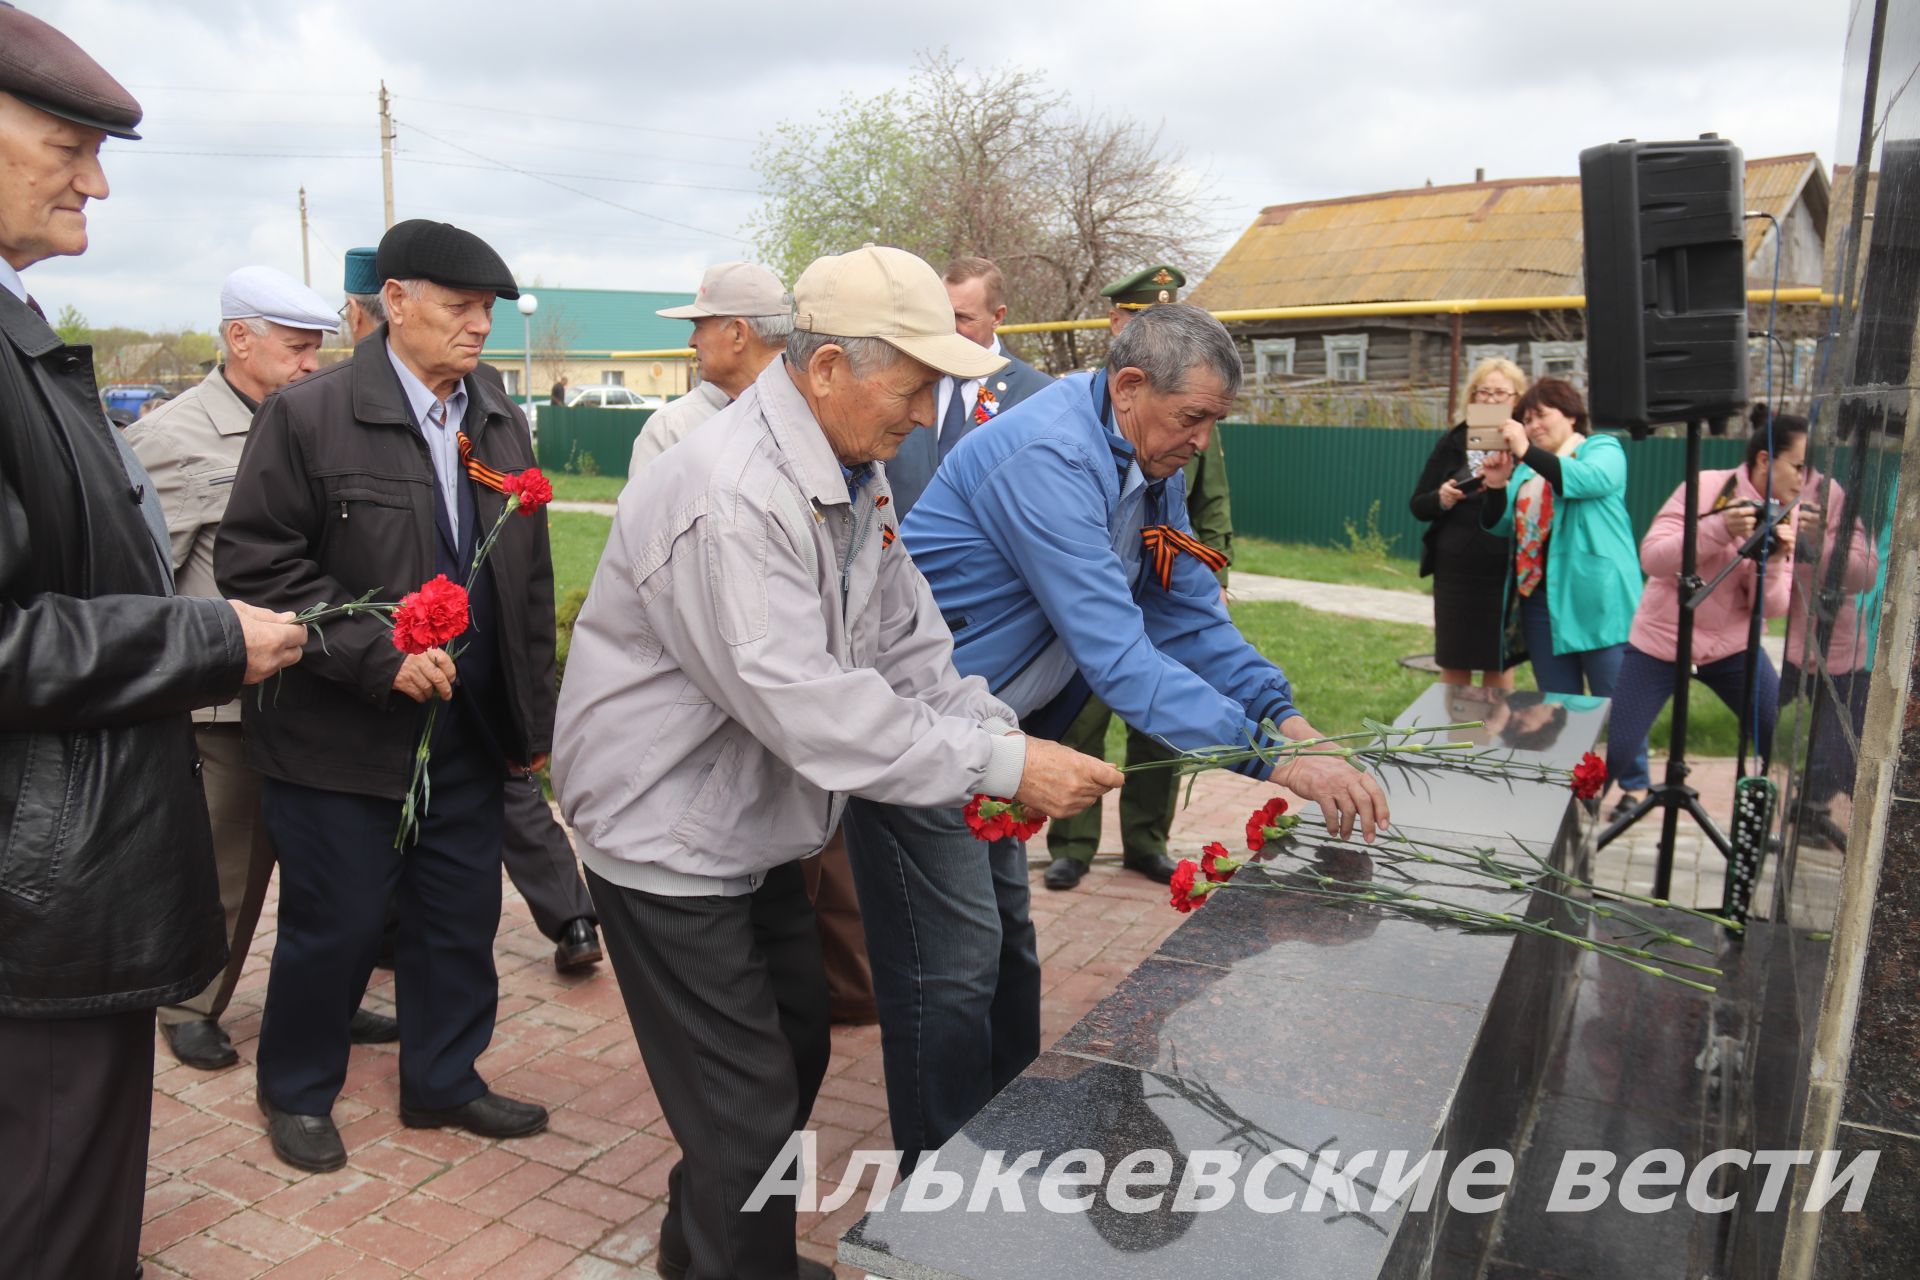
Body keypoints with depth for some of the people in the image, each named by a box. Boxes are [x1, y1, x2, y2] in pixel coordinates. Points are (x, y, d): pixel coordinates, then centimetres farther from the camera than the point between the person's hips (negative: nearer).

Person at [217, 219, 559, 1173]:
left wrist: (533, 715, 10)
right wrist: (377, 653, -20)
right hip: (343, 734, -5)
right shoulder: (307, 415, -9)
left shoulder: (501, 424, 8)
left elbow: (529, 578, 11)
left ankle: (443, 1079, 34)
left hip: (471, 729, 5)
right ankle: (296, 1092, 33)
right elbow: (254, 560, -12)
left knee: (462, 914, 13)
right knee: (332, 924, 9)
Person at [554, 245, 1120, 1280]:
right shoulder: (729, 496, -30)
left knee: (796, 1048, 23)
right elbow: (809, 706, -34)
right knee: (748, 1119, -1)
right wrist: (1000, 767, -31)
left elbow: (906, 646, 4)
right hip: (669, 836, -10)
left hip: (756, 824, 10)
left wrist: (1002, 738, -11)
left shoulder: (853, 475, 2)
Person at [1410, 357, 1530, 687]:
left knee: (1500, 664, 9)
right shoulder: (1453, 443, 4)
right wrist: (1441, 500, -15)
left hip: (1508, 574, -1)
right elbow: (1417, 505, 7)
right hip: (1456, 572, 1)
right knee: (1454, 665, 8)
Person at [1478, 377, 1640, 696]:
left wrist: (1527, 451, -24)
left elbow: (1591, 479, -20)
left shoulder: (1602, 448, 3)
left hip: (1597, 596, -5)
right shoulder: (1526, 467, 18)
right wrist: (1497, 487, -7)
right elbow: (1499, 526, 12)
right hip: (1540, 598, 5)